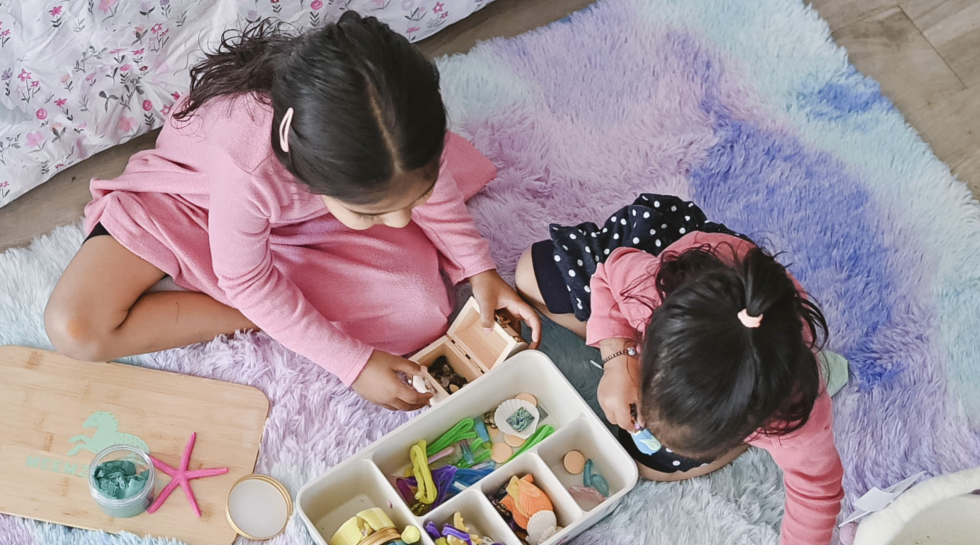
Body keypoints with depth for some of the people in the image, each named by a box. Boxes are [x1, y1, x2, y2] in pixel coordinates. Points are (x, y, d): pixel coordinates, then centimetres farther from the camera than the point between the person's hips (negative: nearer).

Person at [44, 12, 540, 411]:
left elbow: (430, 181, -7)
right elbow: (247, 282, -25)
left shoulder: (398, 122, -35)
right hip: (195, 193, -3)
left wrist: (478, 269, -16)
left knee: (421, 314, -17)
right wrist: (353, 363, -24)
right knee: (76, 330, -24)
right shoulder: (246, 169, -46)